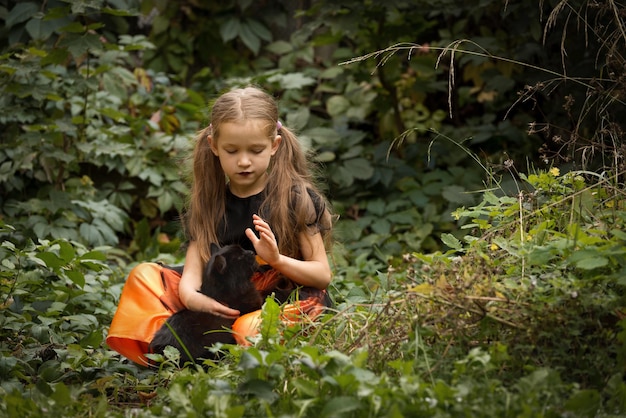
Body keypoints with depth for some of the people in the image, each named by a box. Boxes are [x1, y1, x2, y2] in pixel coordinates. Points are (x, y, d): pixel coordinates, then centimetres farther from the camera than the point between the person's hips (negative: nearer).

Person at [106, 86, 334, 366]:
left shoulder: (296, 198, -2)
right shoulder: (208, 204, 9)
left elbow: (323, 275, -2)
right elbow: (192, 273, 0)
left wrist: (277, 259, -21)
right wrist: (191, 296, -25)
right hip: (225, 306, 5)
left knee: (250, 329, -40)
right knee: (143, 275, -5)